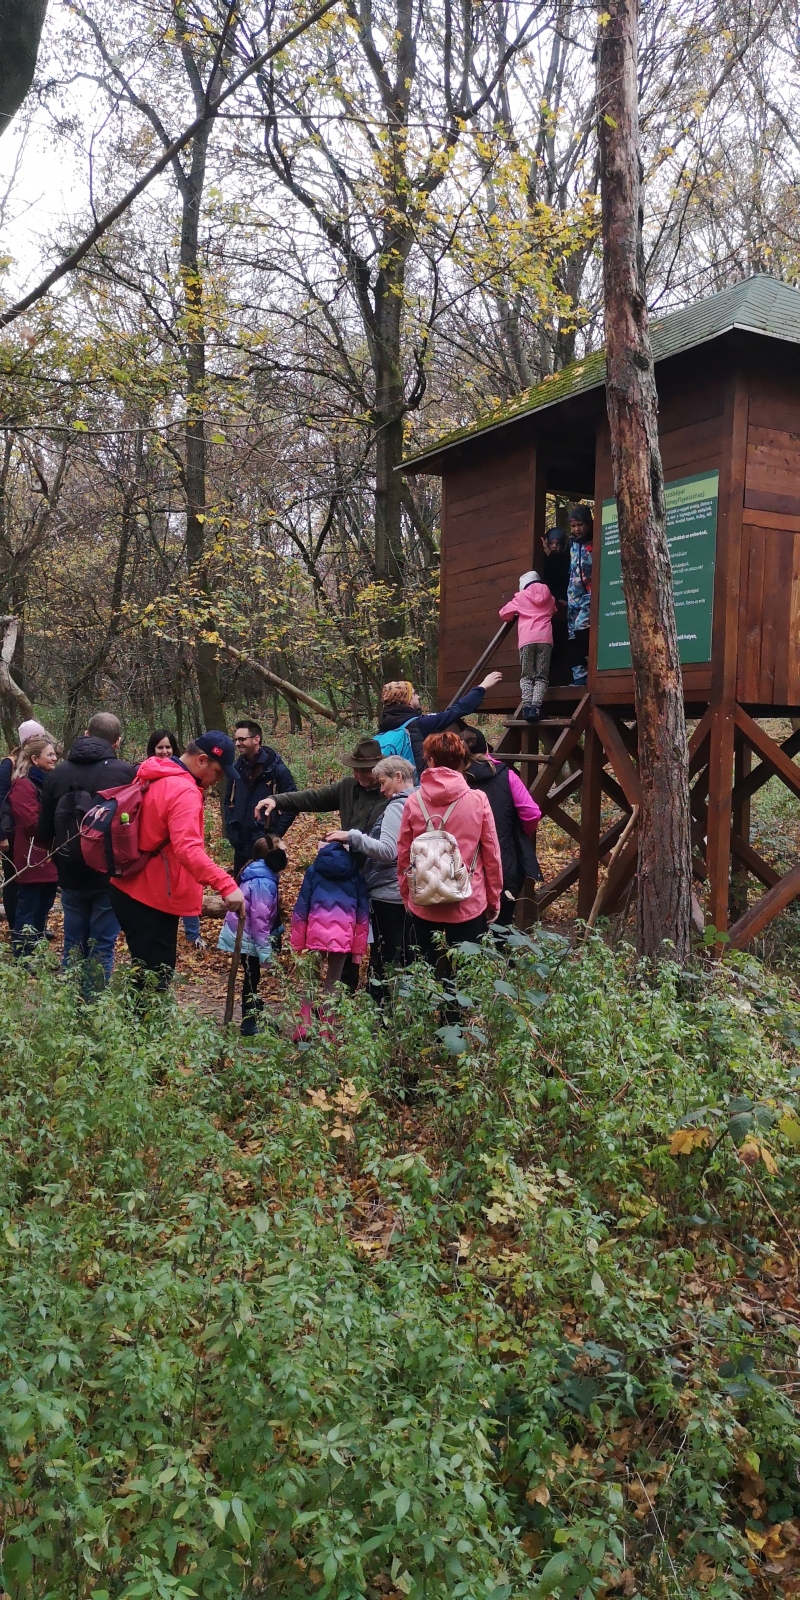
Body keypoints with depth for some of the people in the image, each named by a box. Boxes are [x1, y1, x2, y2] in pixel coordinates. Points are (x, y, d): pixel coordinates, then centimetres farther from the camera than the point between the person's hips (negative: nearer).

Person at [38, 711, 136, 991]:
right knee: (102, 946, 3)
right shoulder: (125, 773, -12)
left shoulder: (57, 774, 3)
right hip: (111, 874, -4)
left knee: (73, 945, 14)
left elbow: (44, 833, 8)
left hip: (71, 875, 4)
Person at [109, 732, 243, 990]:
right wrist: (226, 885, -41)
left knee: (145, 975, 19)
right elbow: (188, 849, -34)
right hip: (153, 898, -10)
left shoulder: (155, 778, 10)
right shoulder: (184, 792, -21)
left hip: (131, 889, 10)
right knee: (155, 980, -5)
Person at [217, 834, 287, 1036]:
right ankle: (249, 1024, 8)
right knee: (251, 978, 0)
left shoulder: (259, 874, 8)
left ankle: (254, 1017, 30)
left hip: (243, 934, 9)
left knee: (252, 978, 18)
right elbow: (260, 918, -26)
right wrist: (265, 951, -23)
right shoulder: (263, 882, -24)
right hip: (248, 938, -9)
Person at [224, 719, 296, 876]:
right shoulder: (238, 768, 7)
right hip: (241, 844, 6)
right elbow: (228, 800, 19)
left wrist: (276, 833, -13)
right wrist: (230, 828, 6)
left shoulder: (276, 768, -10)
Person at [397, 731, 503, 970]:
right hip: (469, 905, -1)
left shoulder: (413, 802, -5)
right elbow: (492, 855, -2)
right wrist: (494, 899, 10)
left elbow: (403, 856, 1)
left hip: (423, 904, 1)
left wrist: (406, 896, 16)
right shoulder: (478, 800, -7)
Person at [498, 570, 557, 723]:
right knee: (541, 677, -1)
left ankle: (527, 706, -19)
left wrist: (515, 615, 42)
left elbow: (503, 613, 22)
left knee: (526, 676, 3)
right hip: (545, 639, 1)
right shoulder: (549, 597, 23)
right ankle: (536, 707, -22)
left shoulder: (521, 596, 16)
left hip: (527, 640, -1)